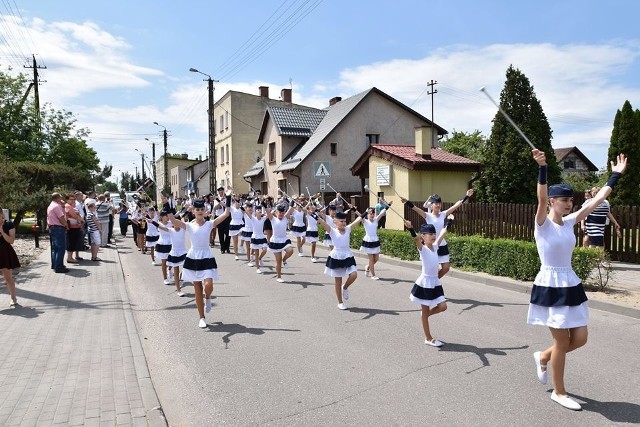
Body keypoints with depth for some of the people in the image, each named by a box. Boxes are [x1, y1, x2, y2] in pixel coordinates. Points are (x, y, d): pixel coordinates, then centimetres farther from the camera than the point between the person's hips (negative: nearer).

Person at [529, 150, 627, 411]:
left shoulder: (570, 221, 6)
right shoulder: (542, 223, -12)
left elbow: (597, 200, 9)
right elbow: (541, 198, -30)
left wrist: (615, 175, 9)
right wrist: (542, 168, -43)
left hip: (570, 285, 7)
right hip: (550, 287, -7)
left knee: (580, 339, 9)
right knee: (562, 342, 2)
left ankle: (542, 357, 35)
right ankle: (559, 393, 21)